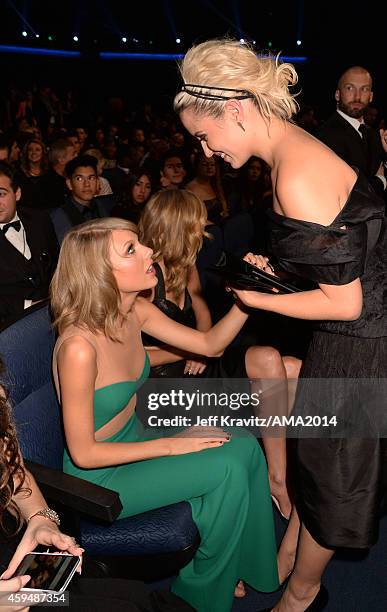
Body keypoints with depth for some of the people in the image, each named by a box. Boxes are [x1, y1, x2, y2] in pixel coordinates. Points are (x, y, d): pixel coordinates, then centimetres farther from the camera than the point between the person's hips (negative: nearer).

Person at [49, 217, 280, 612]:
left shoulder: (136, 311, -9)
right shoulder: (79, 347, -32)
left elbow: (209, 343, 3)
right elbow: (83, 453, -23)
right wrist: (172, 445, -19)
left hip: (133, 437, 8)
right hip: (99, 475, -7)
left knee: (245, 447, -5)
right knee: (227, 468, -16)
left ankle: (240, 566, 17)